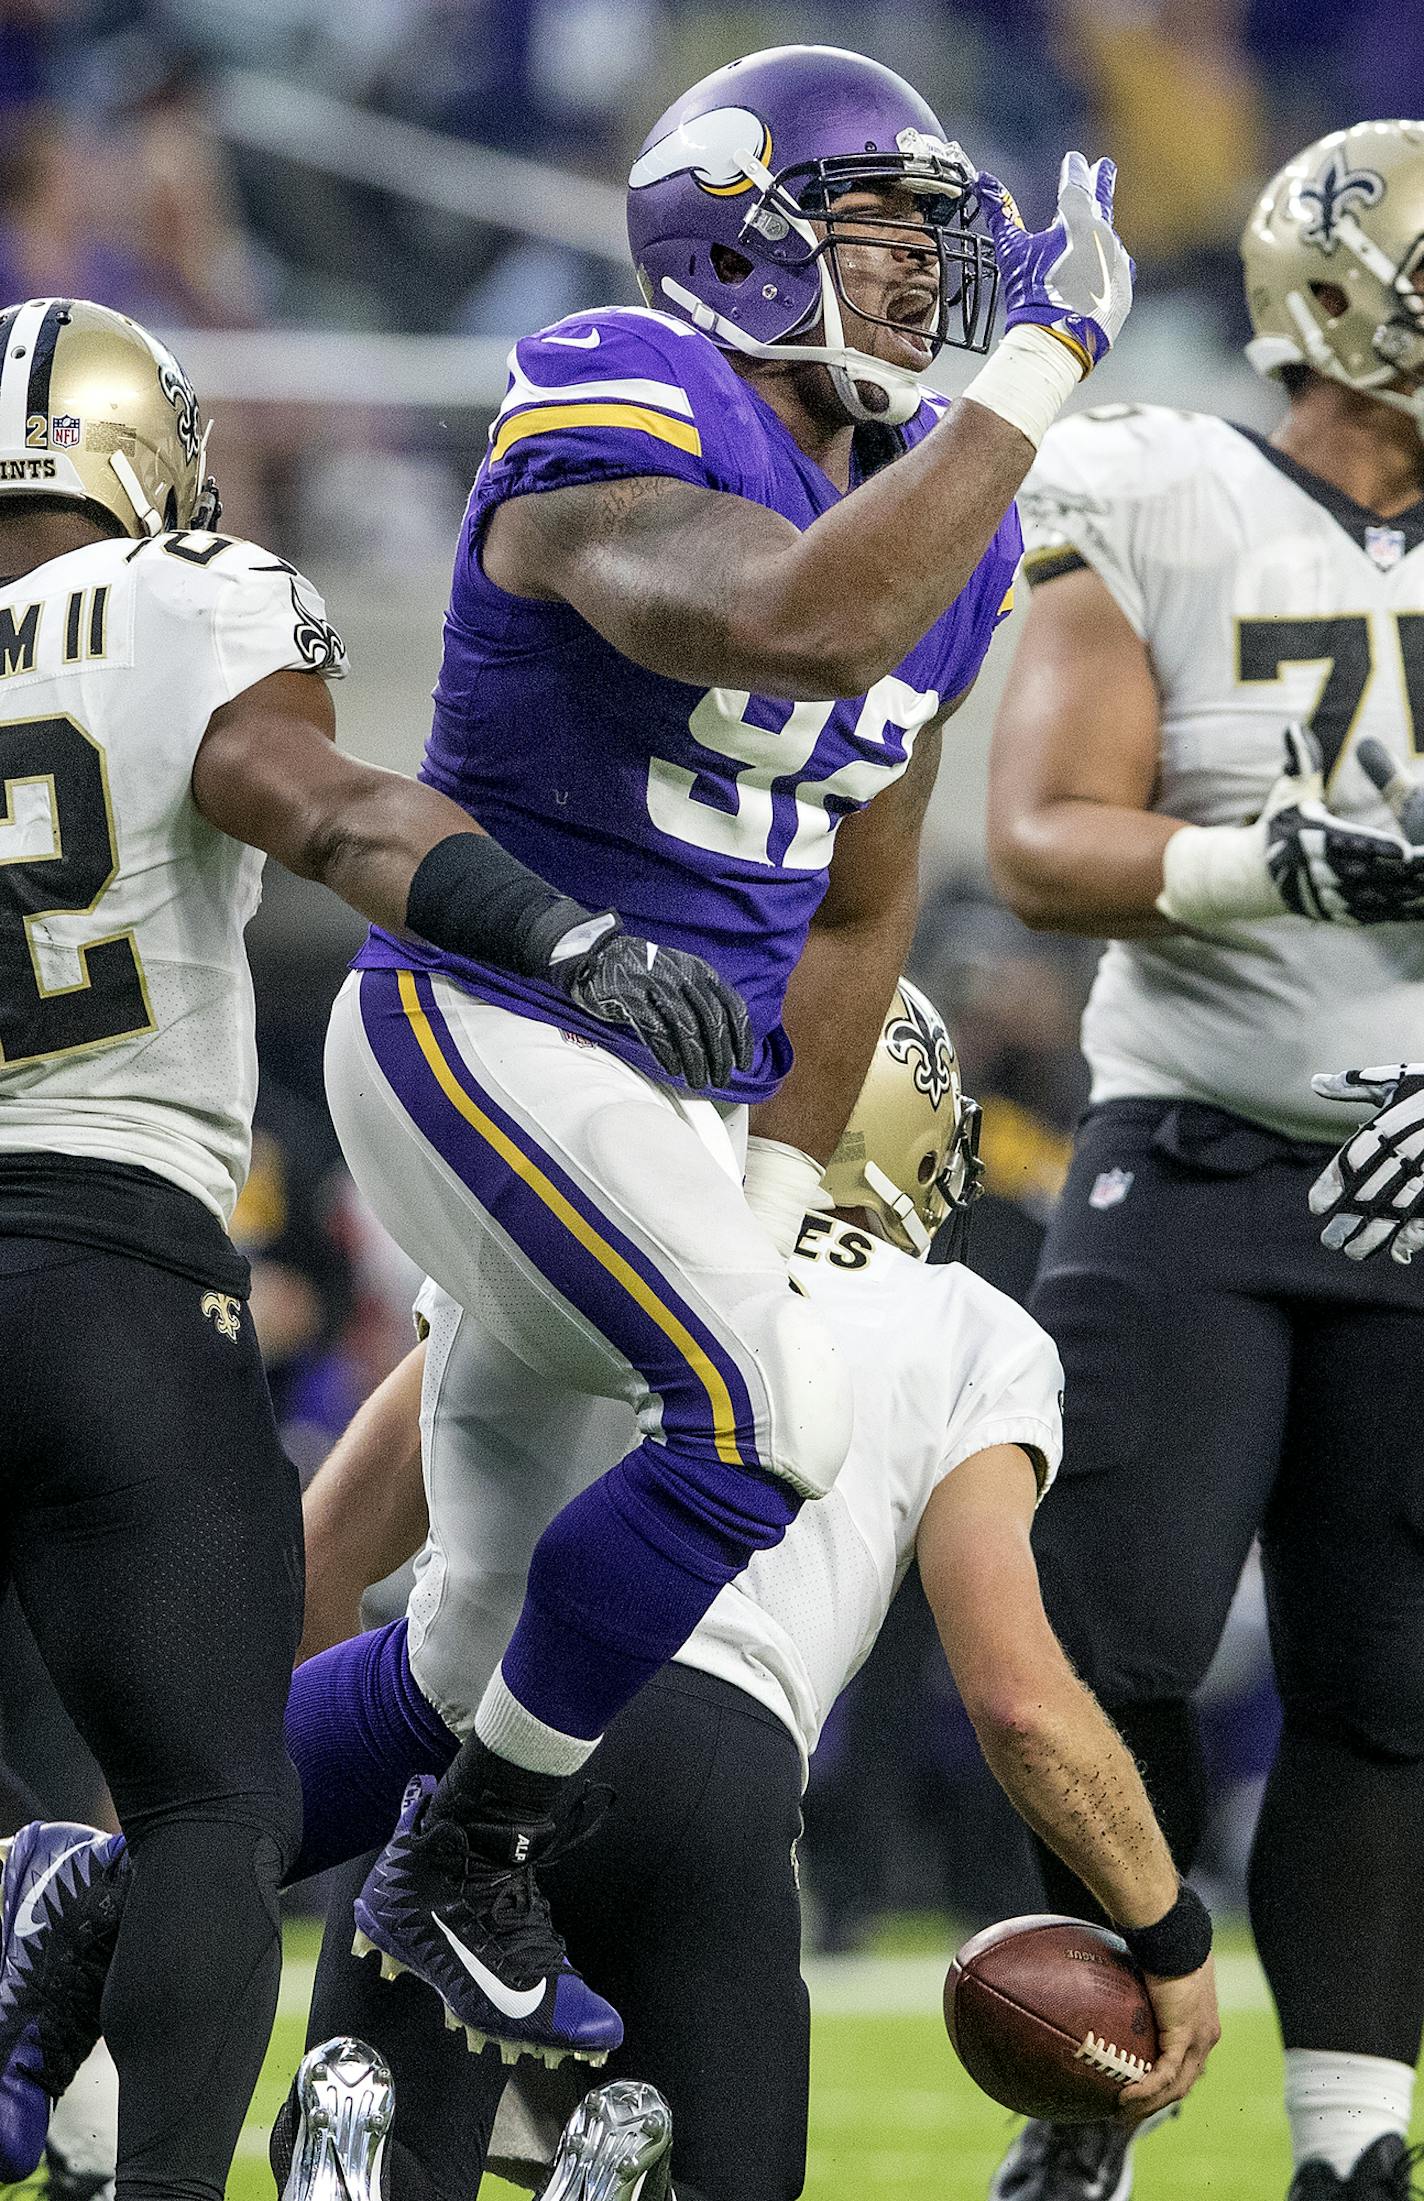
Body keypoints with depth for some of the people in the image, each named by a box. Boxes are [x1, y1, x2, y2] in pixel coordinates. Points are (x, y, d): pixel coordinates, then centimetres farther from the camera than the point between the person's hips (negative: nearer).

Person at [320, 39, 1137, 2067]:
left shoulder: (939, 514, 8)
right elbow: (805, 622, -40)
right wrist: (1042, 364, -32)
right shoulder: (621, 429, -18)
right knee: (773, 1420, -22)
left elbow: (856, 912, 14)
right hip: (487, 1031, -9)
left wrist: (769, 1212, 7)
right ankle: (457, 1869, -8)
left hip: (679, 1091, 9)